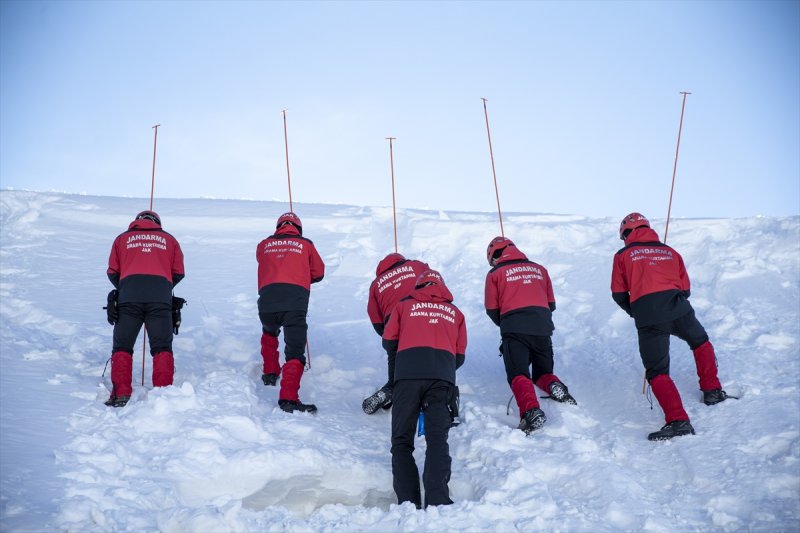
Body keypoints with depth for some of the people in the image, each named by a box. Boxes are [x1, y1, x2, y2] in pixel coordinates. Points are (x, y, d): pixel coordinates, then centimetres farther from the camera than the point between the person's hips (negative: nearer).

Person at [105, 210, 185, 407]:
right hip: (160, 297, 0)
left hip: (129, 294, 0)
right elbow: (178, 273, 20)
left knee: (122, 346, 7)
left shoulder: (123, 238, 24)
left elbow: (112, 272, 19)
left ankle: (121, 394, -4)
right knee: (162, 348, 6)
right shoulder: (169, 239, 25)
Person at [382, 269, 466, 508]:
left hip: (408, 374, -1)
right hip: (443, 377, 1)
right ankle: (437, 501, -21)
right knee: (437, 439, -4)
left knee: (402, 441, 4)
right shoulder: (455, 313, 26)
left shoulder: (405, 305, 21)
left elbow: (388, 341, 19)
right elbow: (460, 356, 22)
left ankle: (408, 502, -8)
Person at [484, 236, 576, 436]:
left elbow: (492, 309, 10)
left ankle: (531, 410, -33)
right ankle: (555, 387, -14)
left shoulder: (495, 273, 9)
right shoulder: (539, 269, 21)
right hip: (542, 328, 4)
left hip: (514, 329, -4)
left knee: (518, 375, -5)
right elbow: (551, 303, 23)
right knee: (543, 373, 20)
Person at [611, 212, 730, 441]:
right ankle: (712, 391, 35)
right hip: (678, 309, 3)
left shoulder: (623, 255, 14)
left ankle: (678, 420, -17)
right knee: (701, 343, 34)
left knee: (658, 372, 1)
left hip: (647, 317, -3)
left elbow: (619, 294, 14)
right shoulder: (670, 251, 23)